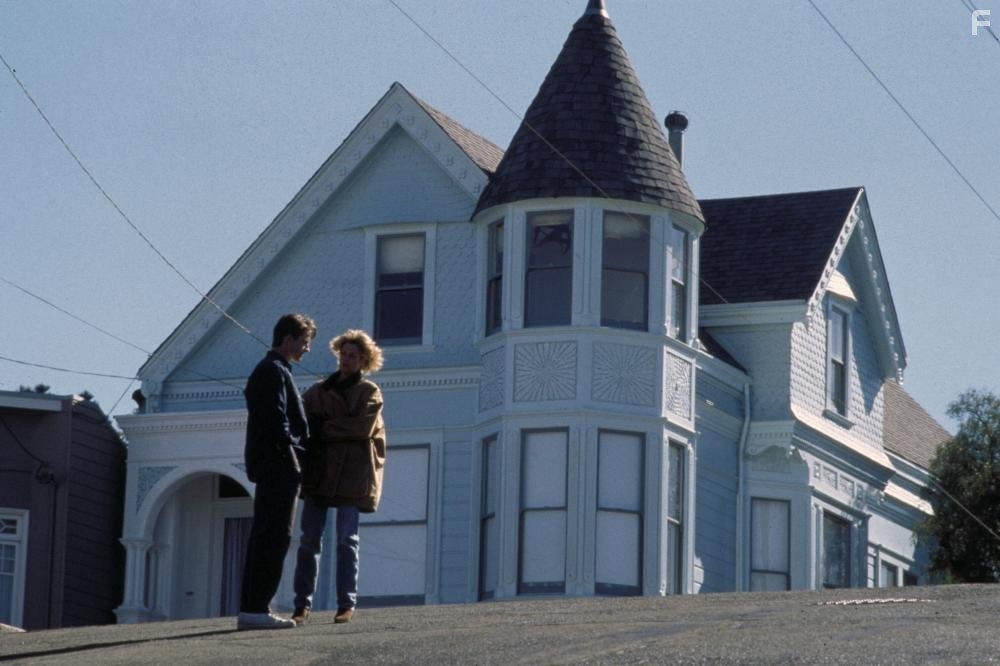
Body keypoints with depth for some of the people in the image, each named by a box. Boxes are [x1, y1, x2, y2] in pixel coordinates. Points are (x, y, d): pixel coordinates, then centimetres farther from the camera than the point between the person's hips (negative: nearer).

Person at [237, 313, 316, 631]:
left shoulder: (266, 371, 23)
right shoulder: (275, 371, -10)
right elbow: (278, 423, -18)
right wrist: (293, 462, -16)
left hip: (267, 468, 11)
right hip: (278, 465, -11)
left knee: (263, 537, 10)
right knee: (275, 537, -11)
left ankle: (249, 608, 10)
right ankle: (256, 609, -14)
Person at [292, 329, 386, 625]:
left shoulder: (370, 392, 6)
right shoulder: (318, 391, 15)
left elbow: (363, 426, -10)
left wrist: (323, 428, -9)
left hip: (352, 473, -3)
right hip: (318, 470, 3)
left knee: (347, 539, -2)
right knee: (310, 538, -1)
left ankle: (346, 604, 2)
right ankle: (302, 604, 1)